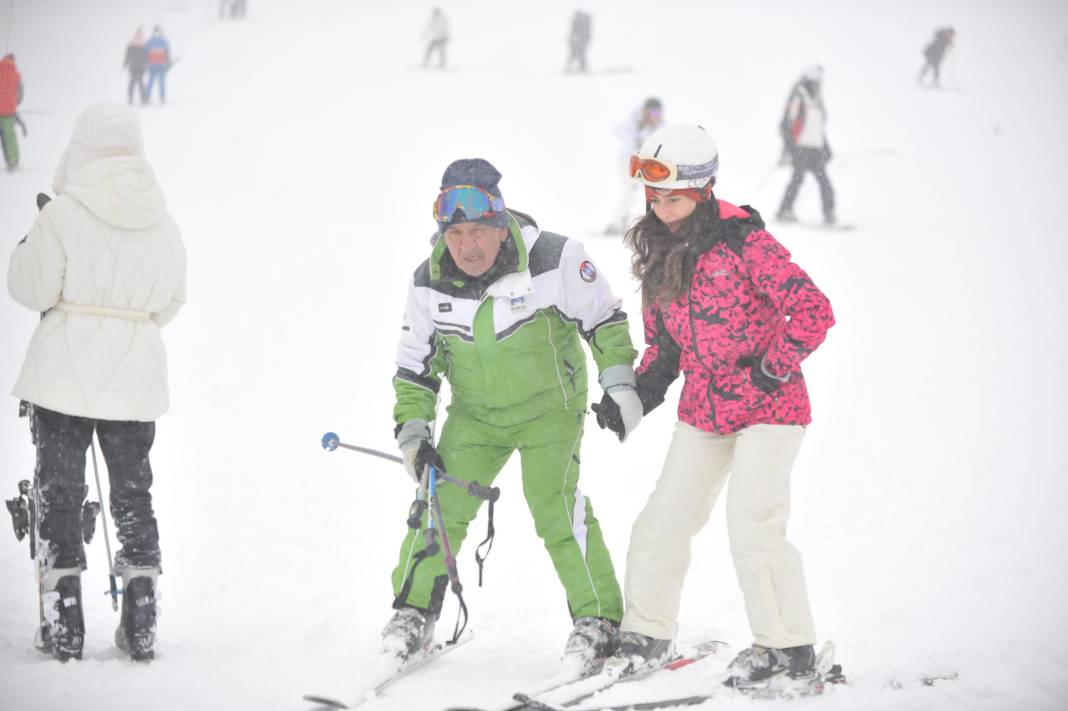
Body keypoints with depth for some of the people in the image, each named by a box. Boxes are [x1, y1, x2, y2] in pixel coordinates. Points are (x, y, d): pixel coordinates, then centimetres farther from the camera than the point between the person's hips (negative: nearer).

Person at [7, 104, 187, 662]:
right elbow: (169, 300, 8)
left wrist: (30, 245, 9)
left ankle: (64, 624, 2)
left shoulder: (63, 214, -12)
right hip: (136, 377, 3)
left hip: (65, 373, -3)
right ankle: (140, 624, 13)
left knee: (59, 490, 6)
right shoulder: (162, 223, 1)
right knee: (133, 490, 15)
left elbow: (32, 289, -9)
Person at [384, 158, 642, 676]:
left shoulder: (553, 260, -21)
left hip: (550, 409, -4)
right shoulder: (429, 283, -9)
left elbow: (604, 321, -7)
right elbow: (415, 363, 4)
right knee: (441, 502, -5)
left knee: (555, 506, -17)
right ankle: (413, 612, 13)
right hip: (475, 414, 4)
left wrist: (619, 384, -9)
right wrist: (412, 430, -3)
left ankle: (598, 619, -6)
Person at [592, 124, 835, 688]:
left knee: (752, 526, -15)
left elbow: (813, 311, -19)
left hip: (768, 408, -7)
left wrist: (772, 371, -19)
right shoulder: (659, 256, 5)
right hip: (702, 410, 7)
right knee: (663, 521, 4)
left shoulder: (743, 241, -17)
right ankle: (647, 632, 19)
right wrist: (637, 396, 3)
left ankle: (788, 645, -2)